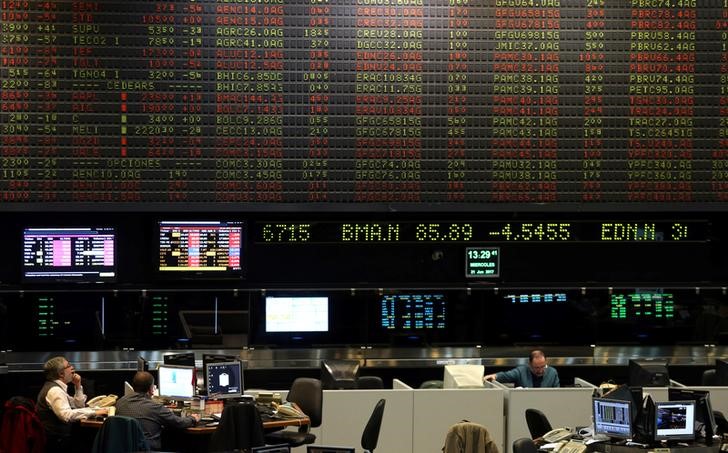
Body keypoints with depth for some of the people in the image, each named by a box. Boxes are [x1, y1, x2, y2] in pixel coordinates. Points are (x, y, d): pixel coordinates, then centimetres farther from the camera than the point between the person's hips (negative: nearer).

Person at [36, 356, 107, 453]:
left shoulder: (57, 387, 13)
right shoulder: (54, 390, -18)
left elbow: (79, 406, 20)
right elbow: (66, 415, -33)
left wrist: (78, 387, 6)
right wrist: (93, 412, -31)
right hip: (56, 442, -10)